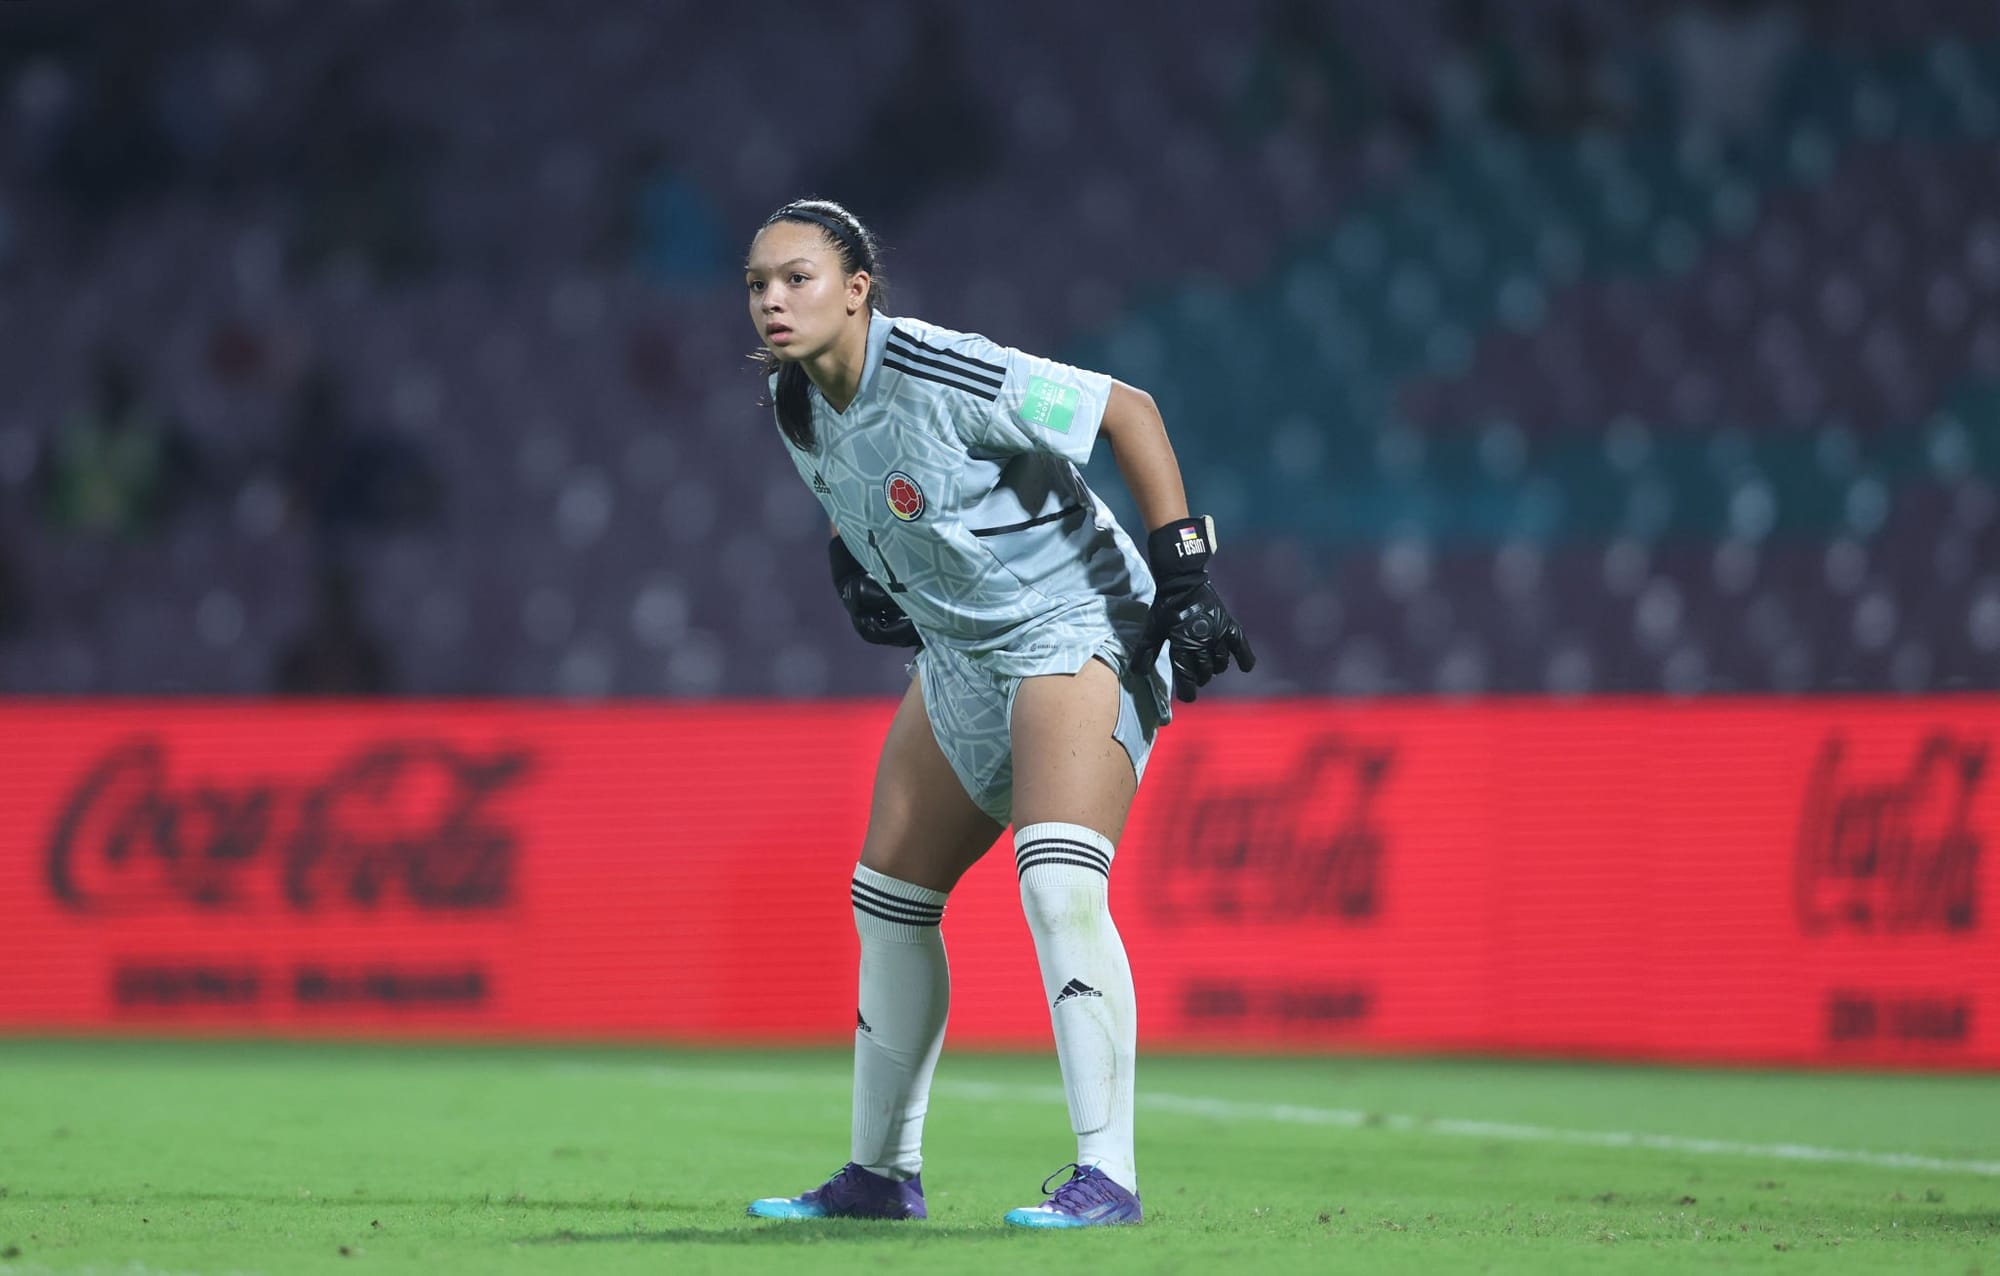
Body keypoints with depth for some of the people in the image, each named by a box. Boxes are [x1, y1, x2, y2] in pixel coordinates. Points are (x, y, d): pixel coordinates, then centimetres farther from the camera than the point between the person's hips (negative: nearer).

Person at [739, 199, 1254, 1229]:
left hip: (1078, 632, -9)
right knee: (888, 899, 13)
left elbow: (1128, 410, -19)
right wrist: (853, 565, 9)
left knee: (1058, 885, -26)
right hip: (961, 653, 9)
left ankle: (1107, 1176, -26)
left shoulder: (940, 375, -25)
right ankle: (882, 1173, 27)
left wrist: (1185, 577, -21)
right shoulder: (793, 405, -1)